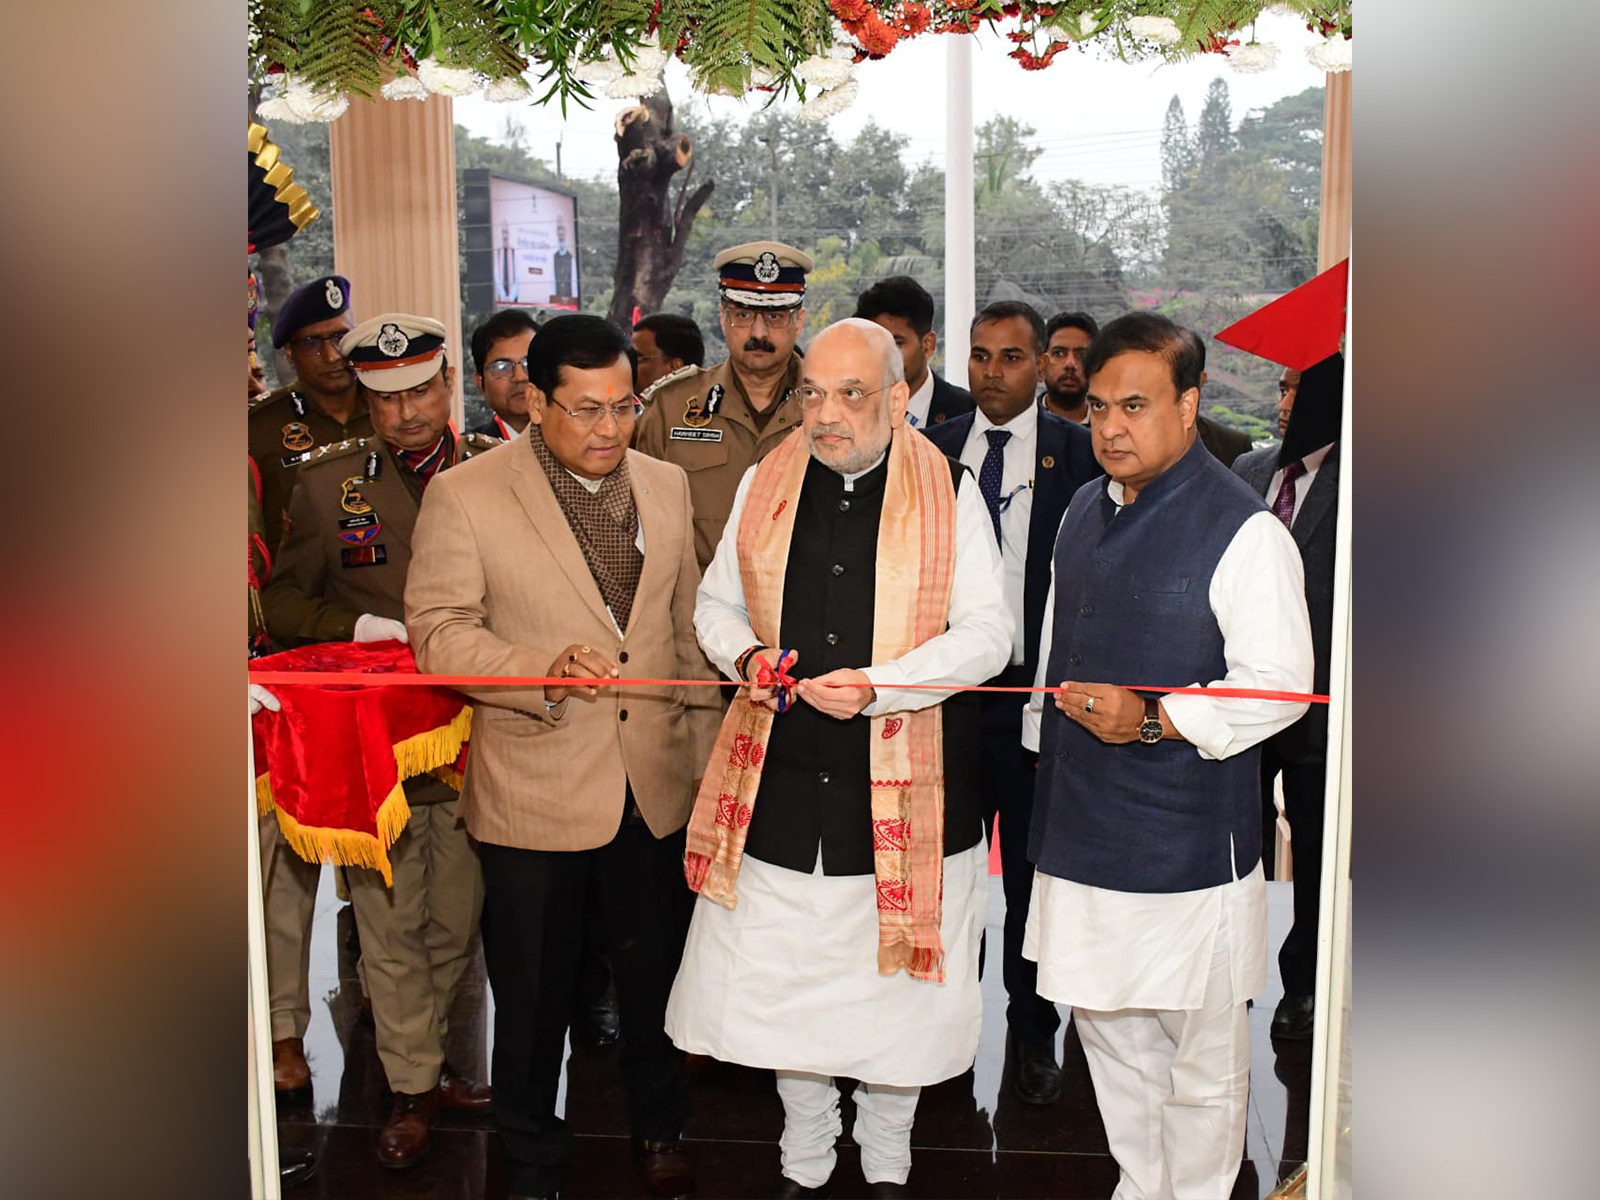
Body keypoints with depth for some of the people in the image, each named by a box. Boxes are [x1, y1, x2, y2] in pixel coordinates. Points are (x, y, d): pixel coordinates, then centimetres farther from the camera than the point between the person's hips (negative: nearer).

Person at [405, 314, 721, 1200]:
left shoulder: (665, 486, 5)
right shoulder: (464, 496, -9)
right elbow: (439, 631, -11)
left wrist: (702, 751, 12)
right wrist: (547, 670, -27)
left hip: (655, 787, 3)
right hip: (533, 793, -3)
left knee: (654, 977, 18)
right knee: (533, 997, 12)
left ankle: (659, 1129, 42)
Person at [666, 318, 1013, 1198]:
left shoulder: (950, 494, -4)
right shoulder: (764, 484, 5)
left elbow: (988, 634, -8)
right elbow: (716, 604, 14)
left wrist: (877, 687, -21)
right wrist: (745, 655, -9)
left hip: (903, 786, -2)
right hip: (781, 781, 3)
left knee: (895, 983, 12)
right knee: (781, 977, 12)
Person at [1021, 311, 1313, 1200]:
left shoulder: (1243, 528, -12)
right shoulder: (1085, 510, 11)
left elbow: (1278, 684, -16)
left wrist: (1155, 720, -25)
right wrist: (1046, 749, 22)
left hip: (1188, 836, -7)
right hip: (1082, 825, 7)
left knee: (1202, 1057, 8)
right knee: (1110, 1033, 19)